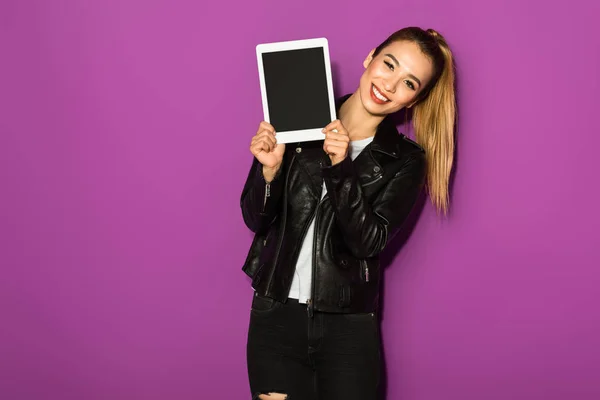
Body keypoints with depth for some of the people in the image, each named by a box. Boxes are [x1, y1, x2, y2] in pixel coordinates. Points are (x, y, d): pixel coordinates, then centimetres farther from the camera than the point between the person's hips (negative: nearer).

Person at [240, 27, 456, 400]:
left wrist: (341, 168, -22)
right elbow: (256, 219, 1)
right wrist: (270, 169, -17)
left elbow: (369, 242, -12)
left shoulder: (405, 161, -1)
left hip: (348, 327, 0)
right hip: (276, 316, 0)